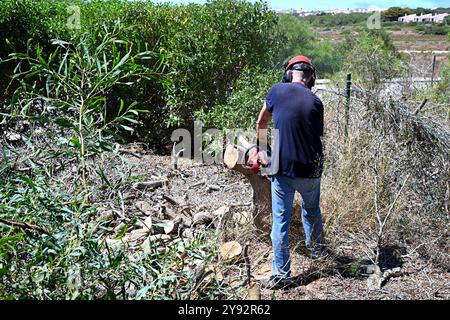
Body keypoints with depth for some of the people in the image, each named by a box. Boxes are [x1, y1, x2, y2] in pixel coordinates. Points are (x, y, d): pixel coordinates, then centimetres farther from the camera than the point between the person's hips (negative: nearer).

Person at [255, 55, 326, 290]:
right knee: (311, 210, 26)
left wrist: (259, 141, 31)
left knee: (280, 221, 5)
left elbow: (262, 120, 12)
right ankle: (316, 248, 48)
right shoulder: (315, 103, -4)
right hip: (310, 171, 2)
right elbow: (317, 136, 6)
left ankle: (281, 275, 9)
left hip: (282, 170, -2)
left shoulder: (277, 91, -5)